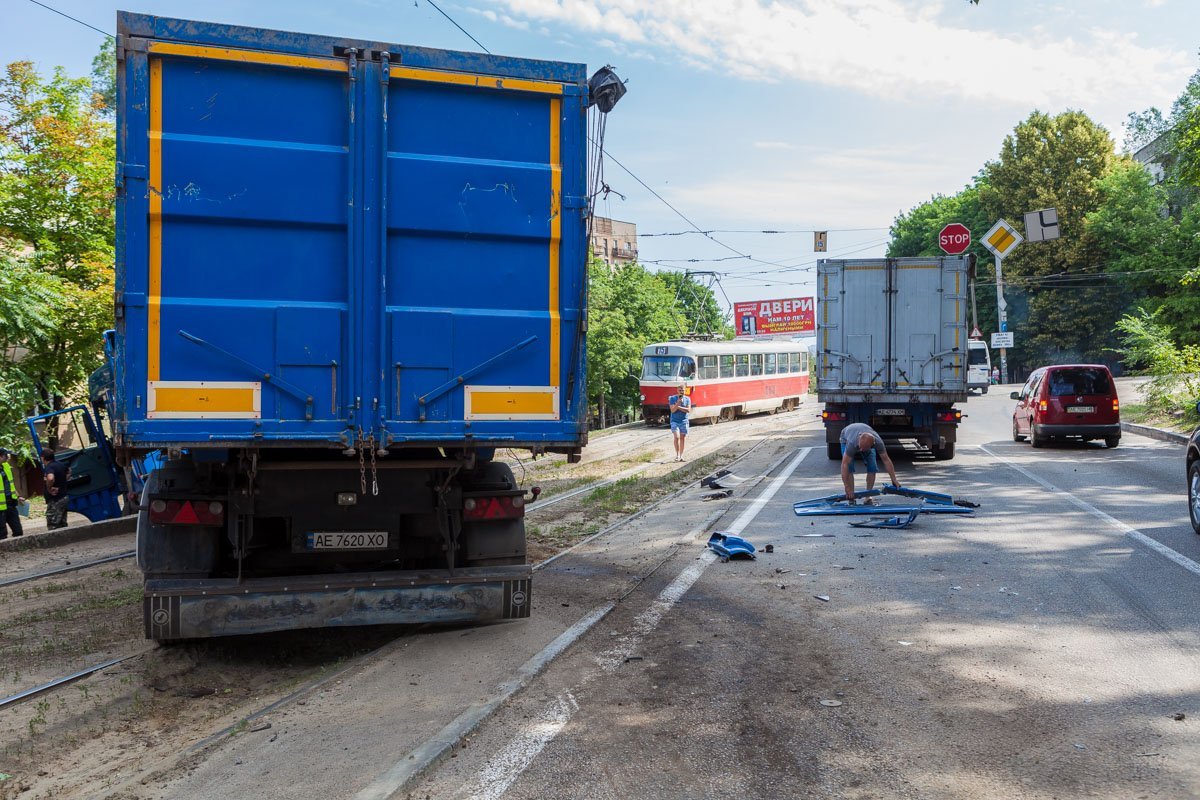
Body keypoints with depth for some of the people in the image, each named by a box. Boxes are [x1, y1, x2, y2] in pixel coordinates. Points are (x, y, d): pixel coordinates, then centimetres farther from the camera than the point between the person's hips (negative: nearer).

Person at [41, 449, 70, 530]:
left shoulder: (49, 467, -18)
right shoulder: (61, 464, 9)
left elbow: (50, 478, -40)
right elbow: (69, 471, 32)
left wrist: (49, 489, -24)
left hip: (55, 500, -9)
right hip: (64, 498, 9)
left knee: (53, 526, -6)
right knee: (62, 525, 15)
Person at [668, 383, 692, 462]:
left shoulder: (687, 399, 2)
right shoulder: (673, 398, -3)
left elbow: (688, 410, -9)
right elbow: (672, 410, -12)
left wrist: (678, 407, -14)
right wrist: (678, 402, -24)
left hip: (684, 421, 2)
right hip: (674, 421, -2)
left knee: (682, 438, 5)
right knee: (676, 437, -16)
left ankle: (681, 455, 15)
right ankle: (677, 454, -4)